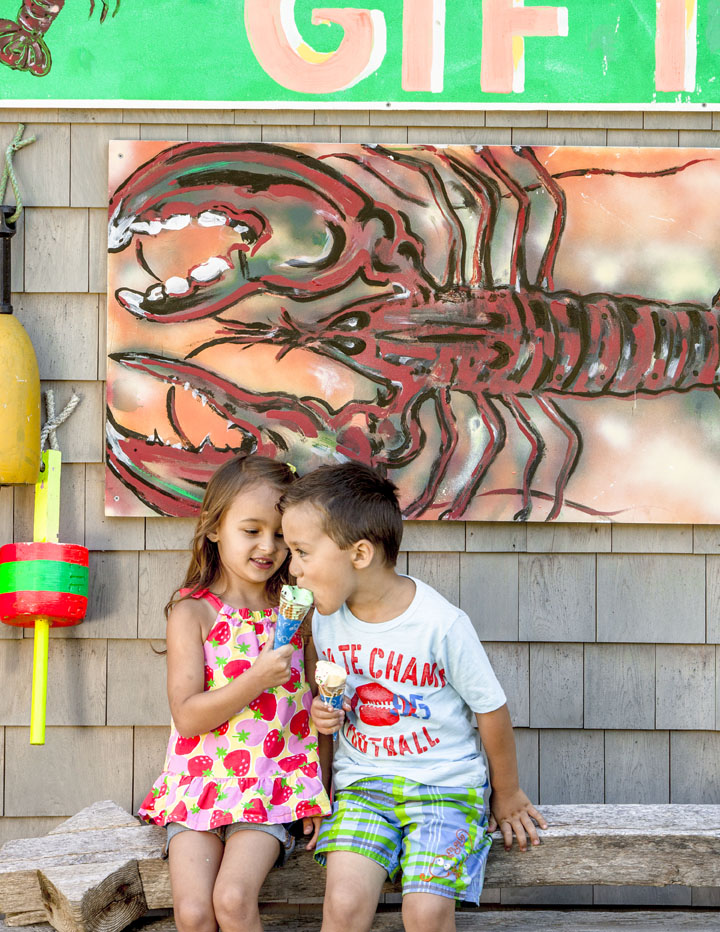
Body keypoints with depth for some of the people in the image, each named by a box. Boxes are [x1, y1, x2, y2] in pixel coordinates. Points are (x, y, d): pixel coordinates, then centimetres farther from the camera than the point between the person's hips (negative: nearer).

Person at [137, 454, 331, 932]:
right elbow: (187, 717, -9)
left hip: (274, 787, 1)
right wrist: (256, 680, -20)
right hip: (200, 783, -1)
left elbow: (315, 703, 14)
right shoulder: (193, 612, -2)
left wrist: (320, 787, 4)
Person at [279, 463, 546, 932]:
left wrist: (507, 796, 8)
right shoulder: (326, 620, 0)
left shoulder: (441, 623, -17)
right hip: (361, 782, 4)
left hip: (445, 785, -3)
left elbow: (491, 708, -4)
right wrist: (323, 712, -4)